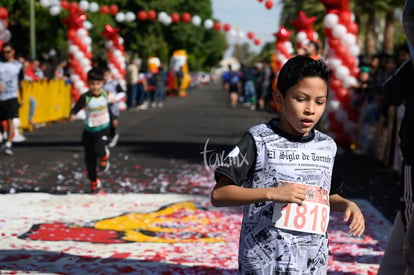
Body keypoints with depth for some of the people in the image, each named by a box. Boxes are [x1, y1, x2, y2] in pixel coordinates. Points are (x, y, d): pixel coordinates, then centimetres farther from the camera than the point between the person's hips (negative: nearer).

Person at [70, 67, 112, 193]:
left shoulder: (105, 94, -5)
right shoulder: (85, 97, -16)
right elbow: (76, 108, -25)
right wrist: (73, 115, -49)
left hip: (103, 129, 0)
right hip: (88, 130, 0)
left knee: (99, 150, -26)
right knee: (89, 158, 7)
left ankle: (104, 156, 11)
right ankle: (94, 182, 24)